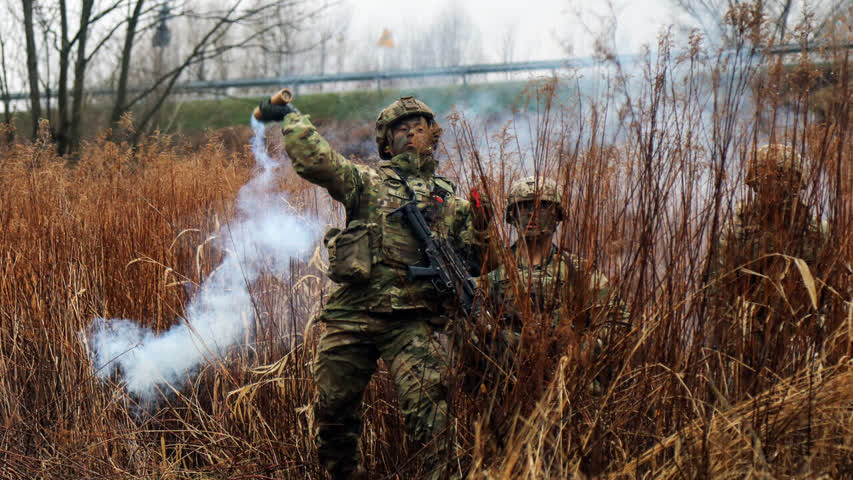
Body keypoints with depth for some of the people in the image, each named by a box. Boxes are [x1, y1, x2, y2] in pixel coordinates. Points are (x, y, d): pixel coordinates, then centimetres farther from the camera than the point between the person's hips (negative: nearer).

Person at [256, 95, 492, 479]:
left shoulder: (450, 199, 16)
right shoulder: (366, 181, 9)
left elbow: (471, 263, 18)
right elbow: (313, 159, -5)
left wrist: (480, 232, -1)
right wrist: (291, 117, 4)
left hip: (410, 320, 0)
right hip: (350, 316, 0)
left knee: (424, 398, -19)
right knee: (333, 407, 7)